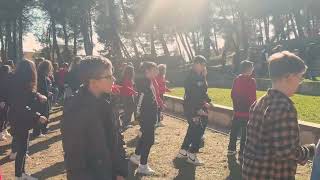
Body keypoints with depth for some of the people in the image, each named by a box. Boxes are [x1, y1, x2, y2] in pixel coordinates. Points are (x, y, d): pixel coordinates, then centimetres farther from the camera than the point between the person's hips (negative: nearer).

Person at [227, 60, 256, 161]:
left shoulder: (237, 80, 4)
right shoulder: (251, 81, -13)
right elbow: (253, 98, -14)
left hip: (237, 111, 6)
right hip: (247, 111, -6)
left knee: (234, 130, 15)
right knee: (245, 133, 2)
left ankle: (231, 149, 24)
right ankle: (242, 153, 5)